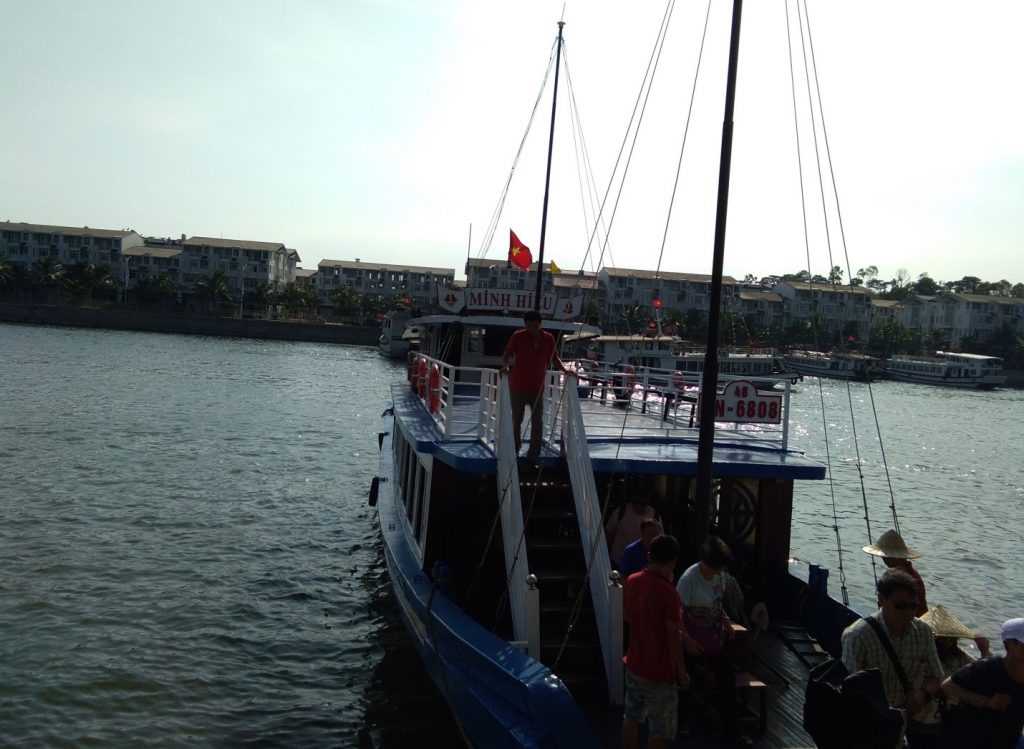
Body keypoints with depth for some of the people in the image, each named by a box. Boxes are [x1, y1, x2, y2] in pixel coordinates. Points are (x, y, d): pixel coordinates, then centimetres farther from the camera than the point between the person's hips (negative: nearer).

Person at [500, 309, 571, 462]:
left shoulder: (548, 338, 2)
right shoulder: (518, 336, -5)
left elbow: (554, 358, 14)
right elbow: (506, 355, -1)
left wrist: (564, 369, -2)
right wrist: (505, 366, -21)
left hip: (537, 389, 2)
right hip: (518, 387, -2)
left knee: (537, 423, -2)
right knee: (516, 421, 7)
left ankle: (533, 456, 5)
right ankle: (514, 453, 21)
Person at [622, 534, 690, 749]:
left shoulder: (631, 581, -2)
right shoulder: (667, 591, -23)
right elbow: (673, 638, -21)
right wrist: (682, 672, -10)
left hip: (634, 664, 7)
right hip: (659, 672, -7)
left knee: (631, 716, 21)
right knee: (659, 728, 6)